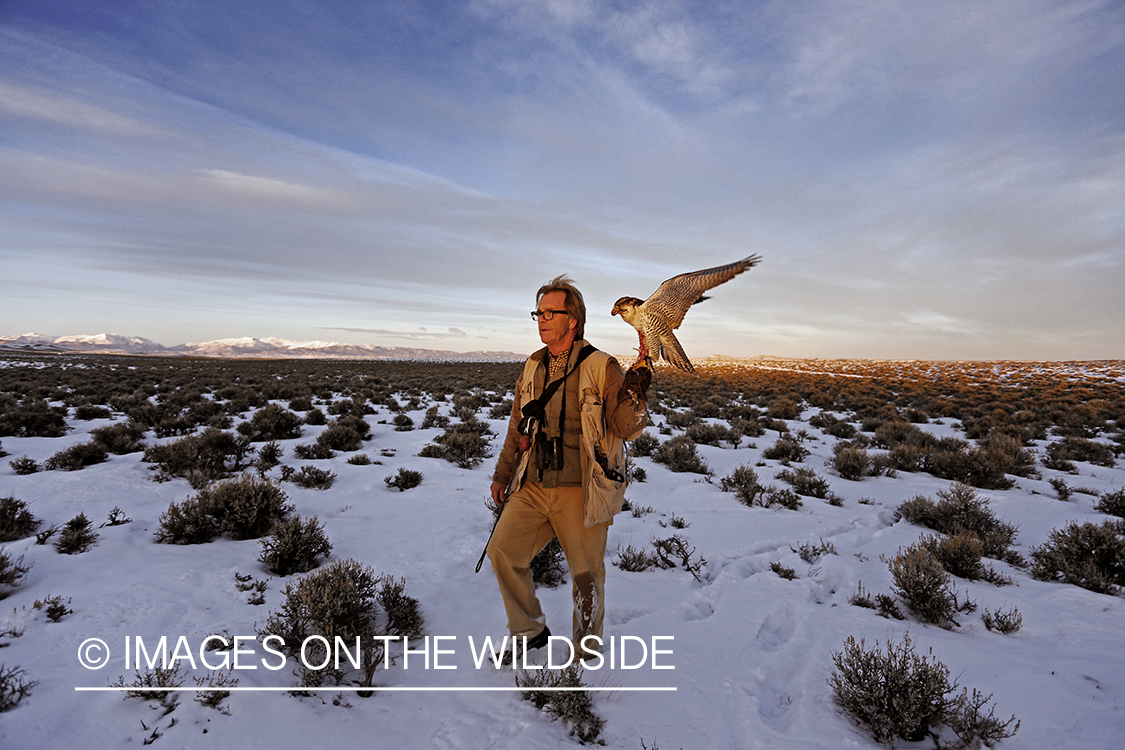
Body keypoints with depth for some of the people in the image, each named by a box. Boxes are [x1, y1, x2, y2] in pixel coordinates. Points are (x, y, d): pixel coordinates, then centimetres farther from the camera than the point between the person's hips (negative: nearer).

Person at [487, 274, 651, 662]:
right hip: (532, 487, 5)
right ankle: (530, 632, 22)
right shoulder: (533, 368, 9)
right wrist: (502, 476, 22)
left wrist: (634, 397, -30)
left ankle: (586, 650, 33)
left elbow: (625, 429, -11)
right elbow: (517, 428, 19)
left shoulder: (601, 368, -8)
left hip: (579, 492, -5)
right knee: (502, 549, -2)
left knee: (586, 576, 6)